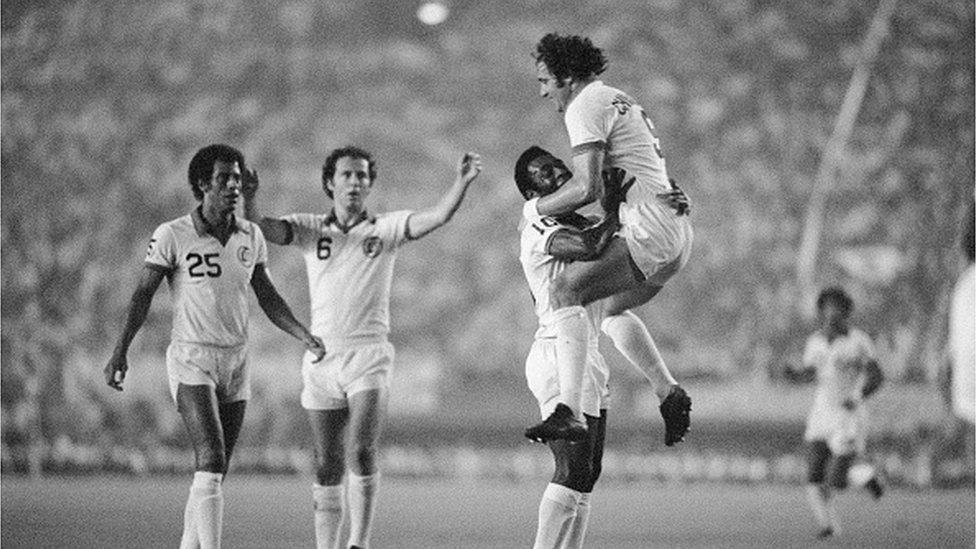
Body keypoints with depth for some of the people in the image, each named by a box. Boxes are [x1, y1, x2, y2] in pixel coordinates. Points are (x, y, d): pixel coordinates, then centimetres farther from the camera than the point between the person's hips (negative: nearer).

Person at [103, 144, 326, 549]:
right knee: (212, 460, -20)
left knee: (214, 473, 8)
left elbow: (267, 298, 13)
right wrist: (121, 351, -14)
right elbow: (143, 294, -6)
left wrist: (305, 337, 1)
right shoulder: (172, 236, -10)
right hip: (191, 361, -6)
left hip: (236, 363, 6)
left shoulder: (250, 236, 5)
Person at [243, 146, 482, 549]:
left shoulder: (387, 229, 5)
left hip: (369, 354, -2)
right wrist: (249, 199, -27)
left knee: (362, 452, -18)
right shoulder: (311, 229, 8)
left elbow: (437, 217, -9)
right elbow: (265, 230, -6)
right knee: (327, 467, 5)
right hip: (322, 356, 2)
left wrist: (462, 182, -26)